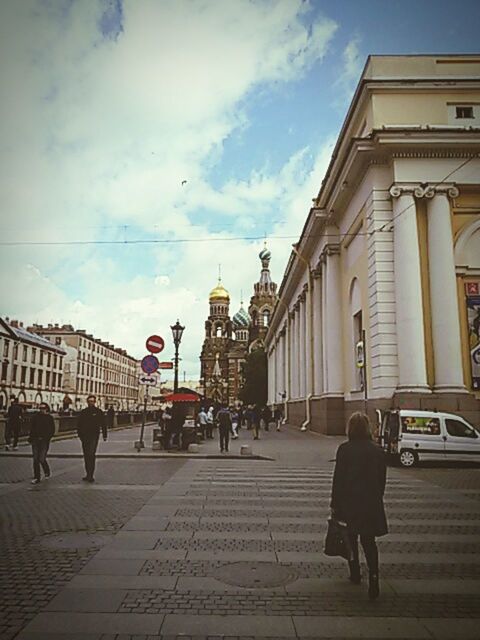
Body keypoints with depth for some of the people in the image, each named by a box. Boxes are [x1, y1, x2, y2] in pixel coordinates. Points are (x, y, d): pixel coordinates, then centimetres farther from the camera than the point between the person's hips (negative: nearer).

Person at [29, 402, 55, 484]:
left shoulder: (49, 418, 1)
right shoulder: (35, 417, 7)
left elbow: (52, 430, 3)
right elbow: (32, 428, 12)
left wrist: (47, 438, -9)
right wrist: (31, 437, 1)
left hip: (44, 441, -3)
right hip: (35, 440, 3)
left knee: (42, 459, -6)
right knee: (35, 459, 2)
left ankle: (47, 472, 23)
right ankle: (36, 477, 11)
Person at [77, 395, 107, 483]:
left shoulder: (99, 412, 2)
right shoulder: (83, 412, 10)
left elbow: (103, 424, 4)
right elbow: (79, 425, 12)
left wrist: (104, 435, -1)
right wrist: (80, 434, -1)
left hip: (94, 436, -4)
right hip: (85, 436, 4)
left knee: (91, 454, -15)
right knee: (86, 456, 10)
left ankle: (90, 476, -15)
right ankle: (88, 475, 20)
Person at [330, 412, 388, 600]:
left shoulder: (344, 449, -12)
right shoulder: (377, 451, -3)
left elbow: (338, 478, -10)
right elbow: (382, 480, 4)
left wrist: (335, 504, -2)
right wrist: (376, 499, 16)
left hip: (349, 502, -2)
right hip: (372, 503, 2)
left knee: (351, 539, 17)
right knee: (369, 542, 10)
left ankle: (355, 574, 26)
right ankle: (373, 576, -5)